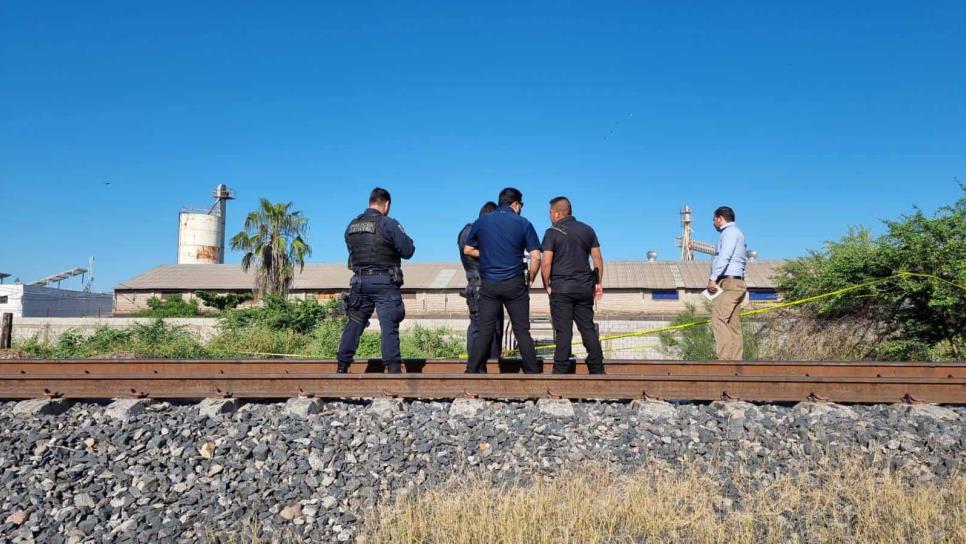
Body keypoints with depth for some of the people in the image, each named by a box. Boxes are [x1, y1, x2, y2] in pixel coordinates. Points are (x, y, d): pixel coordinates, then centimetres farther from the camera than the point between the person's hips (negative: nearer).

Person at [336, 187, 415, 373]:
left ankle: (341, 367, 19)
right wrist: (405, 239, 11)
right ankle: (393, 368, -7)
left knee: (354, 324, 14)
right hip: (384, 281, -5)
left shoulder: (352, 226, 10)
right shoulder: (388, 224, -9)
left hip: (360, 281, 5)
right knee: (389, 326, -4)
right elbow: (408, 251, -9)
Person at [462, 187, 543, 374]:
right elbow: (536, 257, -6)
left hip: (489, 284, 2)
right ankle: (533, 371, 10)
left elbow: (467, 250, 10)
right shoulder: (523, 224, -1)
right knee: (522, 331, 5)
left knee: (484, 331, 7)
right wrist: (530, 280, 7)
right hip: (514, 284, -2)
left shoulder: (481, 222, 5)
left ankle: (472, 370, 7)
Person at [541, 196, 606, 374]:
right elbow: (598, 258, 9)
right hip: (585, 287, 4)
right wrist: (599, 282, 14)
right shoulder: (587, 230, 9)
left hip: (561, 288, -4)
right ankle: (597, 369, 12)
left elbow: (546, 262, -12)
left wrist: (547, 285, -1)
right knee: (588, 328, 9)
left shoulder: (552, 232, -6)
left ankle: (561, 370, 1)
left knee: (563, 330, -1)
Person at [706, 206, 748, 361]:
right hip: (736, 283, 10)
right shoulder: (736, 233, 28)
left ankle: (724, 358, -24)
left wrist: (712, 278, -21)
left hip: (728, 282, -10)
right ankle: (735, 360, 3)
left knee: (719, 320, -17)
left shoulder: (730, 232, -3)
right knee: (733, 326, 5)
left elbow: (724, 257, -16)